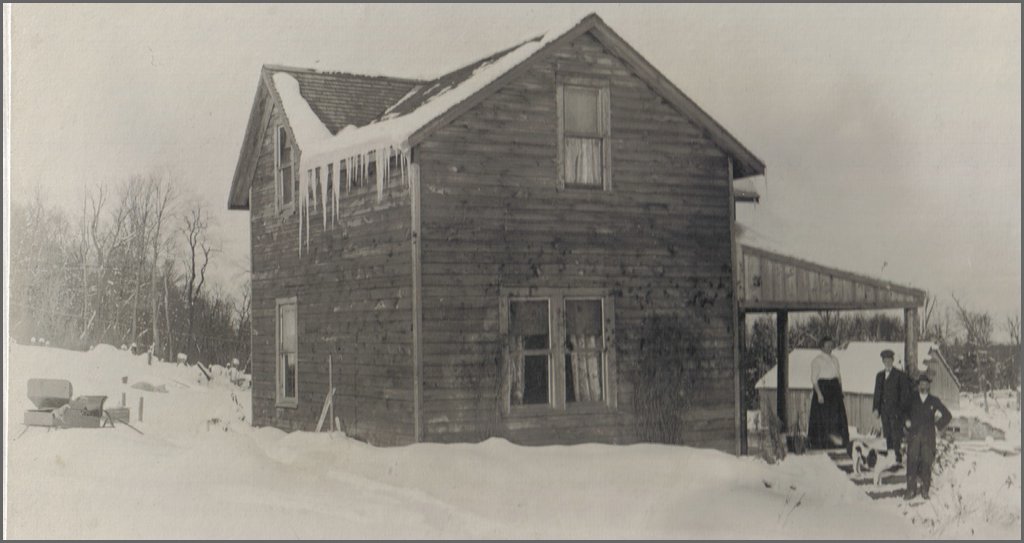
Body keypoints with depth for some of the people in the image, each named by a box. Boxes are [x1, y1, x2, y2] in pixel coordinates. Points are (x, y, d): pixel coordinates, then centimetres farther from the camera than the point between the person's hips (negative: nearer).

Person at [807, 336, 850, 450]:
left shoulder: (835, 359, 15)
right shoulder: (817, 360, -5)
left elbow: (839, 375, 19)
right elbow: (814, 378, -10)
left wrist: (841, 390, 10)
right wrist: (819, 394, -18)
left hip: (835, 389, 6)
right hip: (822, 388, -6)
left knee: (838, 414, 0)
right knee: (823, 414, -6)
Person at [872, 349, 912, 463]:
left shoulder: (900, 375, -1)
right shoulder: (880, 376, 15)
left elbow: (905, 393, -2)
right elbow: (877, 393, 16)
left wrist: (901, 409, -8)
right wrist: (876, 408, 8)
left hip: (896, 410, -5)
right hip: (884, 410, 5)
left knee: (896, 435, -8)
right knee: (887, 435, 7)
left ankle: (898, 457, -6)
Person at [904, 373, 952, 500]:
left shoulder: (934, 401, 11)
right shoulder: (911, 399, 10)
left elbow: (947, 415, 17)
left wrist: (937, 426, 9)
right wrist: (906, 421, 6)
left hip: (928, 436, 0)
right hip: (914, 436, 0)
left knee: (926, 463, -6)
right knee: (912, 462, -9)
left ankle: (925, 490, 1)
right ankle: (911, 490, -9)